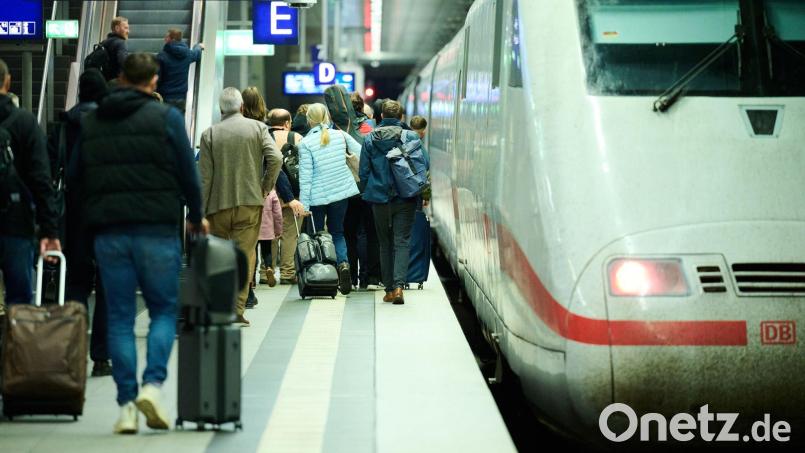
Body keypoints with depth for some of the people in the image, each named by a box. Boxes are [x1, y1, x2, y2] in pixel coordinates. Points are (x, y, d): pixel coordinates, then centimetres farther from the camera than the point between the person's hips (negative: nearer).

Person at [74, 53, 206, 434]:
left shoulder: (89, 122, 11)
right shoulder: (165, 117, -1)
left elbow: (75, 177, 13)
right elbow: (187, 173, 0)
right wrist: (196, 217, 13)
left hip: (107, 232, 3)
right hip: (157, 228, -3)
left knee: (120, 317, 6)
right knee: (164, 309, 8)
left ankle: (126, 405, 1)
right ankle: (153, 384, -12)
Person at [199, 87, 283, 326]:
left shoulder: (209, 134, 1)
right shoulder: (258, 127, 1)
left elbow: (204, 177, -1)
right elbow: (276, 158, -12)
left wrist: (200, 211, 3)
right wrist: (265, 187, 2)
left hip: (218, 204, 1)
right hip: (250, 202, -1)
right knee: (244, 256, 1)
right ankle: (237, 310, -4)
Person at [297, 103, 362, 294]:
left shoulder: (306, 143, -10)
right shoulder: (340, 135, 0)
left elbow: (305, 176, -11)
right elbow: (361, 153, 4)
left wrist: (304, 204, -8)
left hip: (317, 196, -3)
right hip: (341, 192, 3)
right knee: (337, 232, 14)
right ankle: (343, 262, -12)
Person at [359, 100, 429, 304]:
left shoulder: (370, 139, 0)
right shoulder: (411, 137, -6)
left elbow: (364, 172, 2)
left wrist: (368, 192, 16)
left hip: (380, 199, 2)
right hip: (405, 198, -2)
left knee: (385, 243, 13)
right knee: (402, 242, -1)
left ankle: (389, 289, 13)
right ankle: (399, 285, -18)